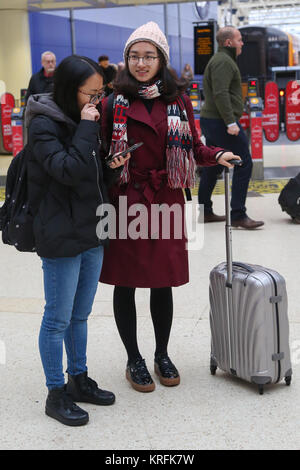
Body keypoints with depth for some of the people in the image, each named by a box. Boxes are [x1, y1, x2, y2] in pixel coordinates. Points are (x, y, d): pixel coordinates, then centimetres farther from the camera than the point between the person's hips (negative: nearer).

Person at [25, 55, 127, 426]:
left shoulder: (82, 121, 11)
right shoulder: (44, 125, -13)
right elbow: (68, 170, -25)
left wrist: (111, 168, -2)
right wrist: (86, 128, -22)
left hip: (92, 234, 8)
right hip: (61, 238, -8)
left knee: (80, 315, 18)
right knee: (58, 319, 4)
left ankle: (79, 380, 31)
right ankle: (56, 394, 16)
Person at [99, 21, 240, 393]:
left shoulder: (177, 100, 7)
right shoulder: (114, 102, 0)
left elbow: (192, 147, 12)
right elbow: (101, 153, 0)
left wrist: (217, 155, -6)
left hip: (166, 201, 2)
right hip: (125, 201, -2)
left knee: (163, 283, 10)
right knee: (125, 283, 5)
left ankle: (162, 355, 30)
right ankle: (133, 360, 23)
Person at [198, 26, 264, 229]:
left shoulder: (219, 60, 23)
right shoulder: (224, 61, -11)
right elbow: (220, 94, -22)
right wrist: (231, 122, -25)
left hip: (210, 120, 11)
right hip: (220, 121, -11)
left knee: (213, 167, 13)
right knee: (244, 163, -10)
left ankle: (205, 212, 19)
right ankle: (238, 215, -11)